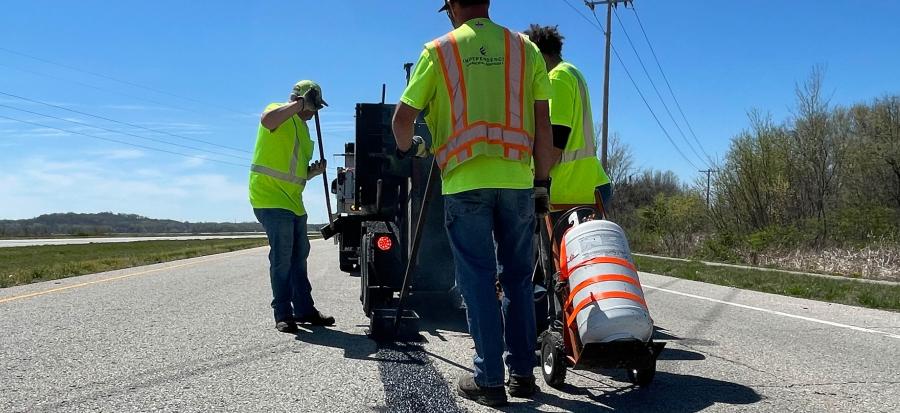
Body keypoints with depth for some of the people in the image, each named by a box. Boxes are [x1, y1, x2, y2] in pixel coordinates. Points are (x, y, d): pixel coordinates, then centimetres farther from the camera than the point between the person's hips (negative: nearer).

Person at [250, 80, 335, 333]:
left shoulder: (303, 128, 22)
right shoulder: (280, 113, -5)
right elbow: (267, 120, -33)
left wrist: (313, 171, 9)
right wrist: (301, 104, -29)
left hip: (293, 202, 10)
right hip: (271, 198, -10)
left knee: (299, 257, 14)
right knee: (282, 259, -9)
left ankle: (304, 310, 23)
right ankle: (283, 315, -1)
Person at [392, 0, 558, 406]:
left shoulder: (439, 51, 5)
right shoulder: (525, 48, 10)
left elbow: (402, 118, 6)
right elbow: (542, 123, 6)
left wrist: (408, 147, 27)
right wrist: (543, 181, 12)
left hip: (465, 182, -2)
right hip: (517, 179, 2)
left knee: (477, 279, 4)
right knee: (518, 277, 11)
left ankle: (489, 379, 5)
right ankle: (522, 372, 16)